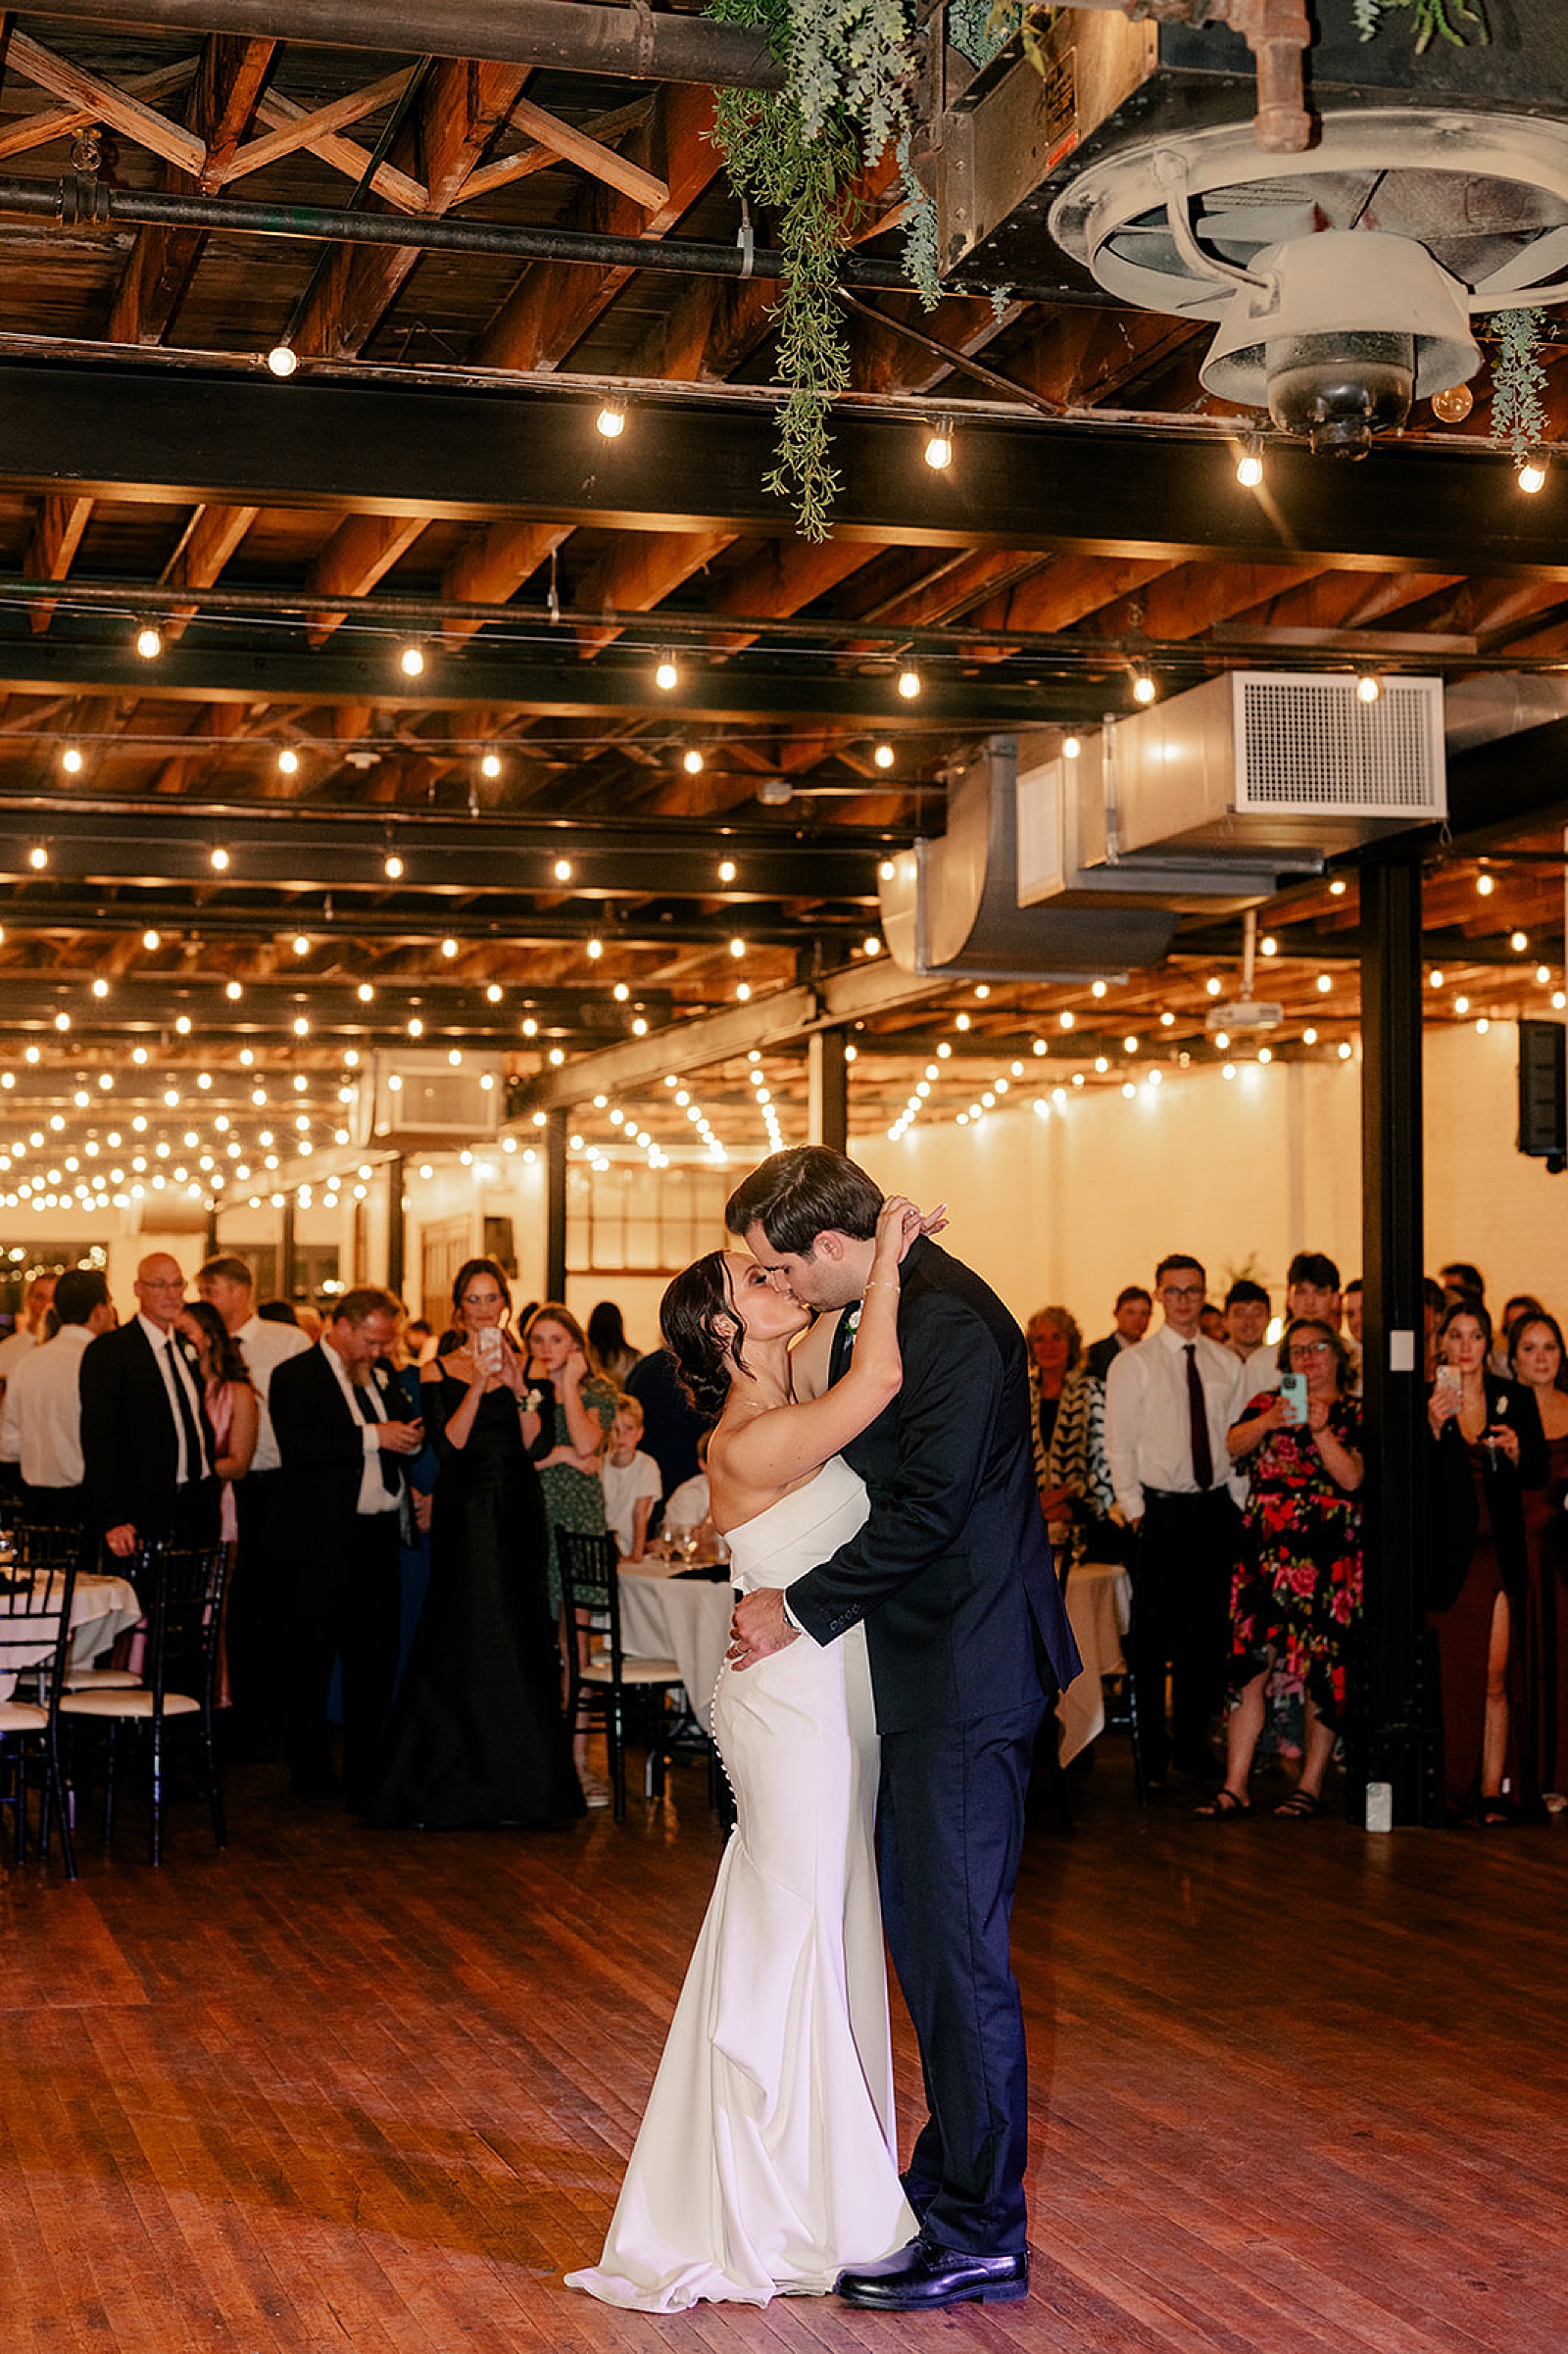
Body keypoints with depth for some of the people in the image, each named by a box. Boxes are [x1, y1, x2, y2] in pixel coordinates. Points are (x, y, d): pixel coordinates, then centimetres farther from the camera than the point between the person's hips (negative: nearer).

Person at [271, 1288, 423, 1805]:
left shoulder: (382, 1373, 16)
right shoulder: (296, 1376, -6)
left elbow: (401, 1433, 22)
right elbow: (297, 1446, -19)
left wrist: (408, 1438, -2)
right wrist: (371, 1437, -21)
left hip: (378, 1531, 7)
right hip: (324, 1535, -7)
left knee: (375, 1652, 8)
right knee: (311, 1655, 1)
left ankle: (366, 1765, 16)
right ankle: (309, 1768, 11)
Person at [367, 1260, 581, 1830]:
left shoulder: (524, 1365, 9)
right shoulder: (438, 1372, 3)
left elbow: (536, 1446, -1)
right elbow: (448, 1446, -10)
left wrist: (519, 1386, -14)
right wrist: (478, 1382, -17)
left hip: (517, 1514, 2)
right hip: (464, 1518, -2)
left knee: (520, 1645, 1)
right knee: (458, 1645, -5)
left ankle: (524, 1787, 8)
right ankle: (450, 1788, 3)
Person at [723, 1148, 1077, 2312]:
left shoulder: (949, 1324, -20)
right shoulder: (876, 1312, 11)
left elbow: (926, 1508, -23)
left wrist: (800, 1610, -15)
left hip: (970, 1672, -10)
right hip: (927, 1665, 10)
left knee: (956, 1944, -5)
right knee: (920, 1929, 18)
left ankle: (982, 2235, 4)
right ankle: (952, 2173, 31)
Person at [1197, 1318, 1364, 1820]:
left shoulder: (1355, 1414, 7)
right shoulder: (1266, 1403, 16)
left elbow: (1352, 1478, -6)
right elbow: (1234, 1447, -1)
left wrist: (1320, 1429, -16)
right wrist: (1269, 1423, -19)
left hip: (1329, 1556, -2)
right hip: (1266, 1549, 2)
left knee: (1322, 1667, -3)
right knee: (1250, 1660, -4)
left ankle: (1311, 1784, 5)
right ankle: (1236, 1784, -3)